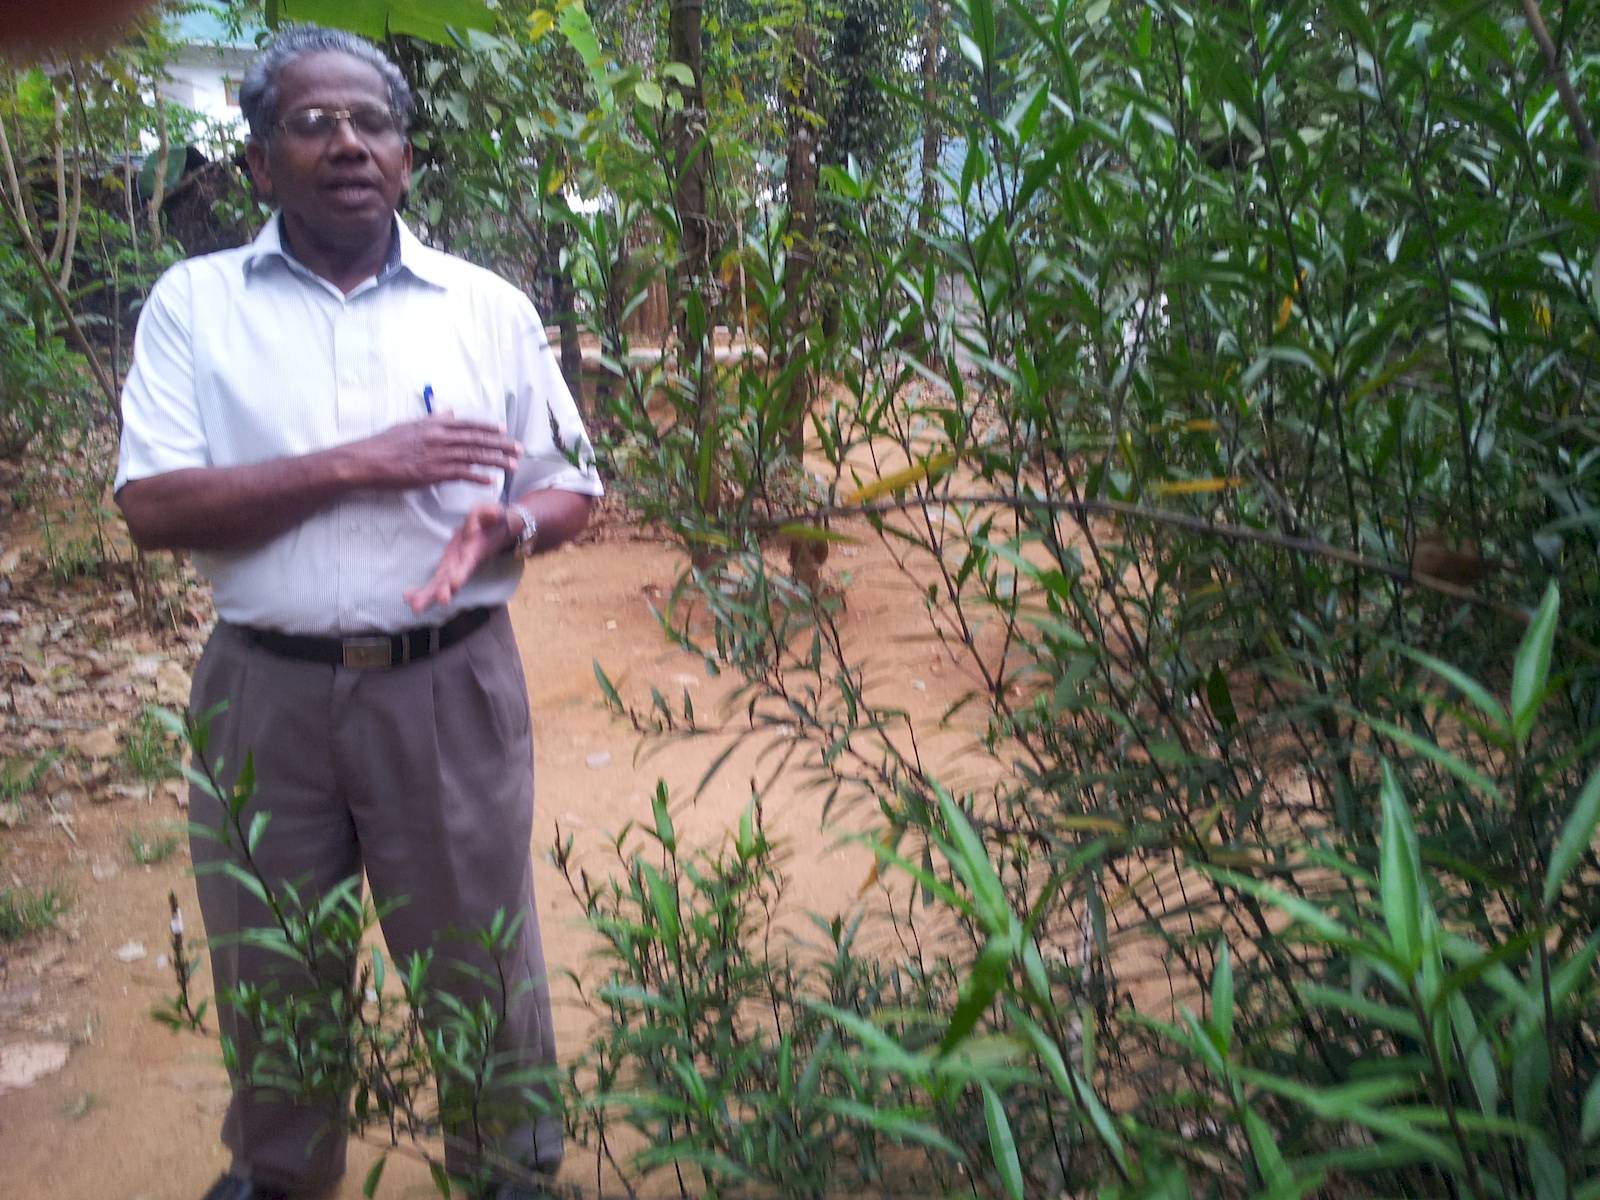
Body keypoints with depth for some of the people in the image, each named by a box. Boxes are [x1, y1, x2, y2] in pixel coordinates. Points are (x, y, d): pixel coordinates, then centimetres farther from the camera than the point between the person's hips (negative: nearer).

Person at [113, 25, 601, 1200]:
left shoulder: (490, 306, 3)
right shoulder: (194, 301, 0)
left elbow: (571, 490, 7)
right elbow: (152, 507, -9)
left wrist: (506, 527, -17)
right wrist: (355, 463, -19)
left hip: (448, 687, 0)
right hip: (266, 689, 1)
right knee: (270, 968, 18)